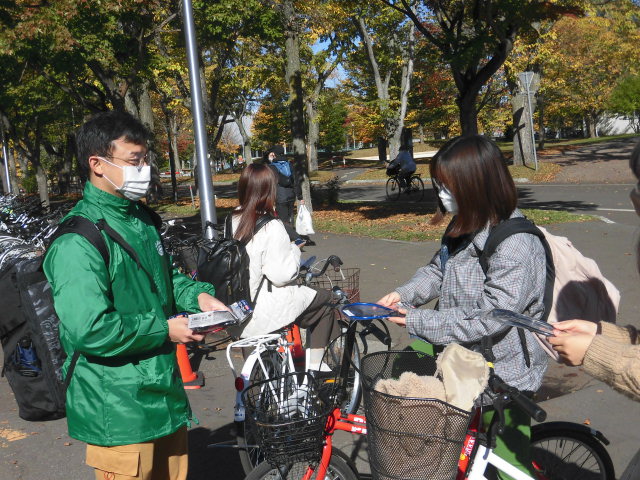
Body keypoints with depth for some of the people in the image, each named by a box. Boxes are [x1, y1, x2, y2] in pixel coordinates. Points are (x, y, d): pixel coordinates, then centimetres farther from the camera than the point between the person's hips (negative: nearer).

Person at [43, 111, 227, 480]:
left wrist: (197, 295, 1)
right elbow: (89, 330, -27)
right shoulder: (78, 241, -21)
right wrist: (164, 329, -18)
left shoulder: (141, 217, 8)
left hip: (165, 392, 9)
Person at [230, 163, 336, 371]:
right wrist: (294, 250, -6)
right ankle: (315, 365, 20)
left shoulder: (235, 220, 1)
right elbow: (282, 275, -22)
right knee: (324, 299, 13)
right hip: (264, 311, -8)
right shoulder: (271, 227, -23)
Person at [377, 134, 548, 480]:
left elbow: (490, 320, -29)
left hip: (503, 373, -8)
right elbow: (437, 270, 12)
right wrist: (404, 295, -6)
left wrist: (418, 321, -24)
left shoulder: (516, 245, -27)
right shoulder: (463, 225, -1)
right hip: (458, 351, 8)